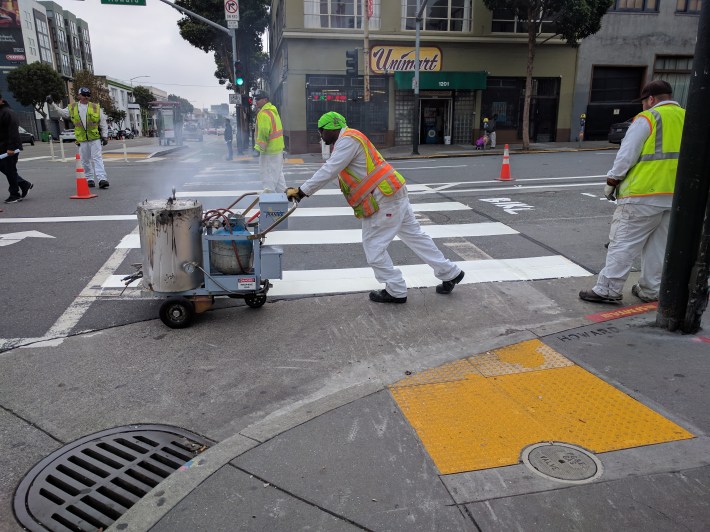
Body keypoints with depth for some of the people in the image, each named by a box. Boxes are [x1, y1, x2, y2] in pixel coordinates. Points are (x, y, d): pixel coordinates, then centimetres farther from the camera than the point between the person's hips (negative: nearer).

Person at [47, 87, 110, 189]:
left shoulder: (96, 108, 5)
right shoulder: (72, 108, 11)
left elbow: (103, 123, 5)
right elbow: (62, 113, 22)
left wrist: (105, 136, 0)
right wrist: (52, 104, 16)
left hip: (95, 138, -3)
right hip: (82, 139, 3)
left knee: (97, 158, -11)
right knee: (85, 160, 8)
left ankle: (102, 179, -18)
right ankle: (89, 179, 17)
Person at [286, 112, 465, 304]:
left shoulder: (347, 140, -14)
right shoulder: (347, 140, 20)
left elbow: (328, 172, -20)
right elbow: (330, 171, 21)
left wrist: (301, 191, -16)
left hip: (384, 201, -11)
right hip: (394, 194, 11)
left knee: (373, 246, -1)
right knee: (415, 236, 17)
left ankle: (396, 291, 10)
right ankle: (450, 273, 27)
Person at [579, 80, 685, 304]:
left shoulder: (646, 119, -7)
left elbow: (626, 155, -10)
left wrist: (611, 181, 2)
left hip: (643, 194, -7)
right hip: (675, 196, 7)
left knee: (623, 243, -4)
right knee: (659, 246, 14)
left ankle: (607, 289, -2)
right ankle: (650, 290, 21)